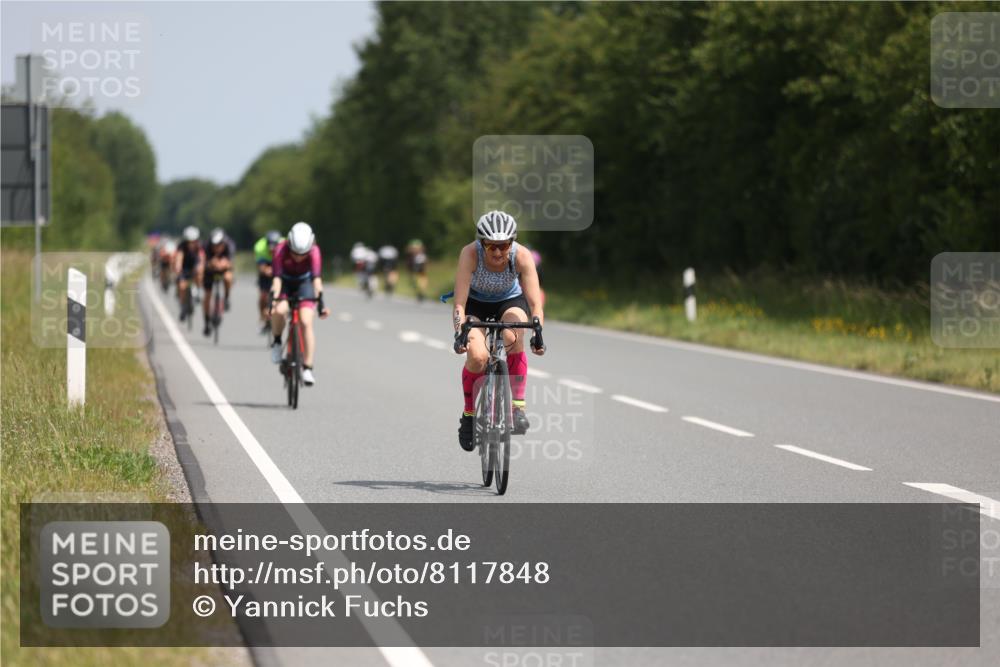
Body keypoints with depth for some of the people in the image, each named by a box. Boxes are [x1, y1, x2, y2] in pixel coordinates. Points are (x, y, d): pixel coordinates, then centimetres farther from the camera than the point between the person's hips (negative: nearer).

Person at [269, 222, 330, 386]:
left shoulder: (314, 251, -30)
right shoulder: (281, 250, -31)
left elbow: (317, 278, -38)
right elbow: (277, 278, -37)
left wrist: (321, 302, -49)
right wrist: (274, 301, -49)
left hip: (304, 282, 0)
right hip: (285, 282, 0)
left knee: (306, 322, -18)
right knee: (279, 311, -31)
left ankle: (307, 368, -13)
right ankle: (277, 341, -2)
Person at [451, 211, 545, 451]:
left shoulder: (522, 257, -29)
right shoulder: (470, 253, -32)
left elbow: (535, 303, -32)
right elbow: (460, 303, -35)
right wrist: (460, 335, -49)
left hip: (510, 302, 0)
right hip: (476, 303, 0)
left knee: (513, 338, -33)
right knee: (477, 356, -25)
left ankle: (518, 405, -23)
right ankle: (468, 413, -2)